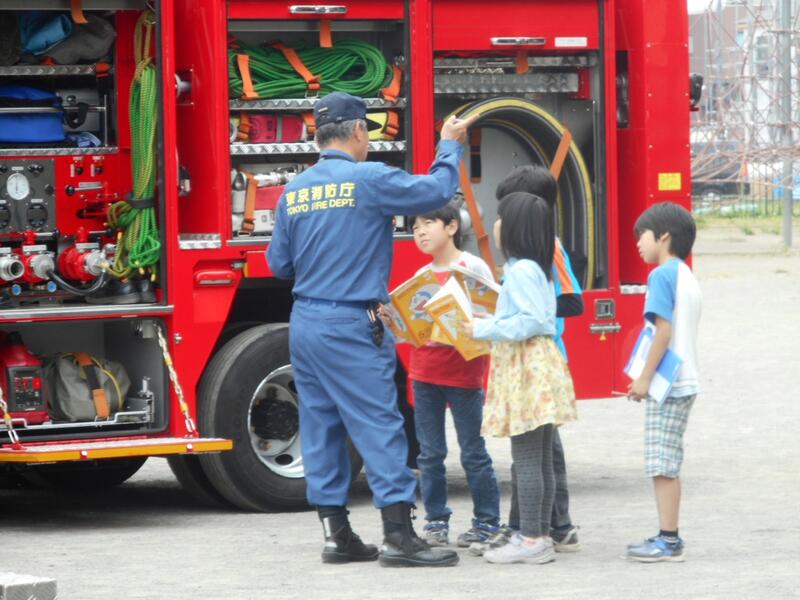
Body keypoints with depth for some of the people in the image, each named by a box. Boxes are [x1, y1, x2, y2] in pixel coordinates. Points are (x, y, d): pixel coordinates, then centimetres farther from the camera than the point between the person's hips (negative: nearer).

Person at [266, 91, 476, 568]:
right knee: (379, 426, -5)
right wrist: (450, 146, 10)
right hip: (351, 327, -7)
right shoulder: (369, 180, -11)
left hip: (305, 325, 7)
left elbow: (279, 264, 13)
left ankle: (337, 535, 13)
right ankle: (399, 537, -9)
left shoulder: (294, 192, 8)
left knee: (321, 428, 10)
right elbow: (436, 191, -7)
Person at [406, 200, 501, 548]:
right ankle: (436, 521, 11)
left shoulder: (474, 268, -5)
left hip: (463, 370, -5)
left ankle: (487, 521, 9)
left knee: (472, 451, 1)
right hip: (425, 371, 5)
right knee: (429, 453, 5)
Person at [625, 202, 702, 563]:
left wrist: (645, 379, -15)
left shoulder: (661, 275, -11)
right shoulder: (687, 277, 16)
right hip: (686, 380, 9)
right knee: (668, 464, 13)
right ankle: (668, 536, 16)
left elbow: (663, 330, -18)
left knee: (662, 464, -7)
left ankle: (668, 540, -7)